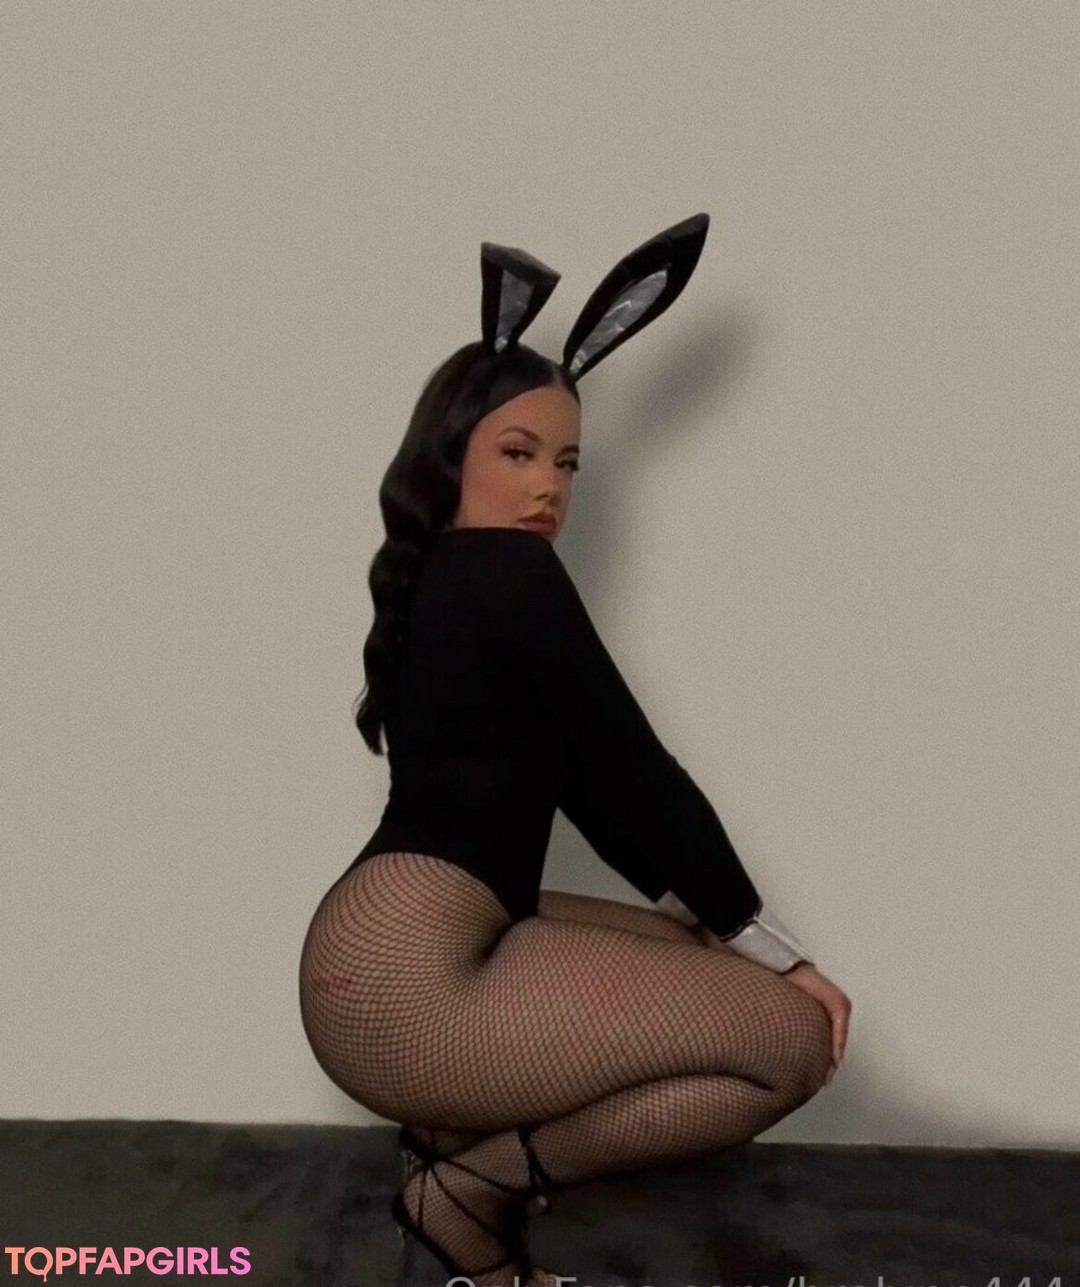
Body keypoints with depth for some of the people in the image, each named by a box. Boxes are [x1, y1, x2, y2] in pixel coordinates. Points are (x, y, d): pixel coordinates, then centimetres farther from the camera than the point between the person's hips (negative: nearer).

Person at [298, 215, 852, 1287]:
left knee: (707, 962, 22)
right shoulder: (504, 571, -9)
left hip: (406, 957, 10)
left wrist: (718, 922, 14)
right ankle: (473, 1184, -3)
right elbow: (630, 770, -7)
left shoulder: (440, 579, 20)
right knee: (793, 1035, -10)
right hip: (406, 984, -10)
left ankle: (462, 1123, 13)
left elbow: (583, 786, 18)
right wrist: (771, 945, 2)